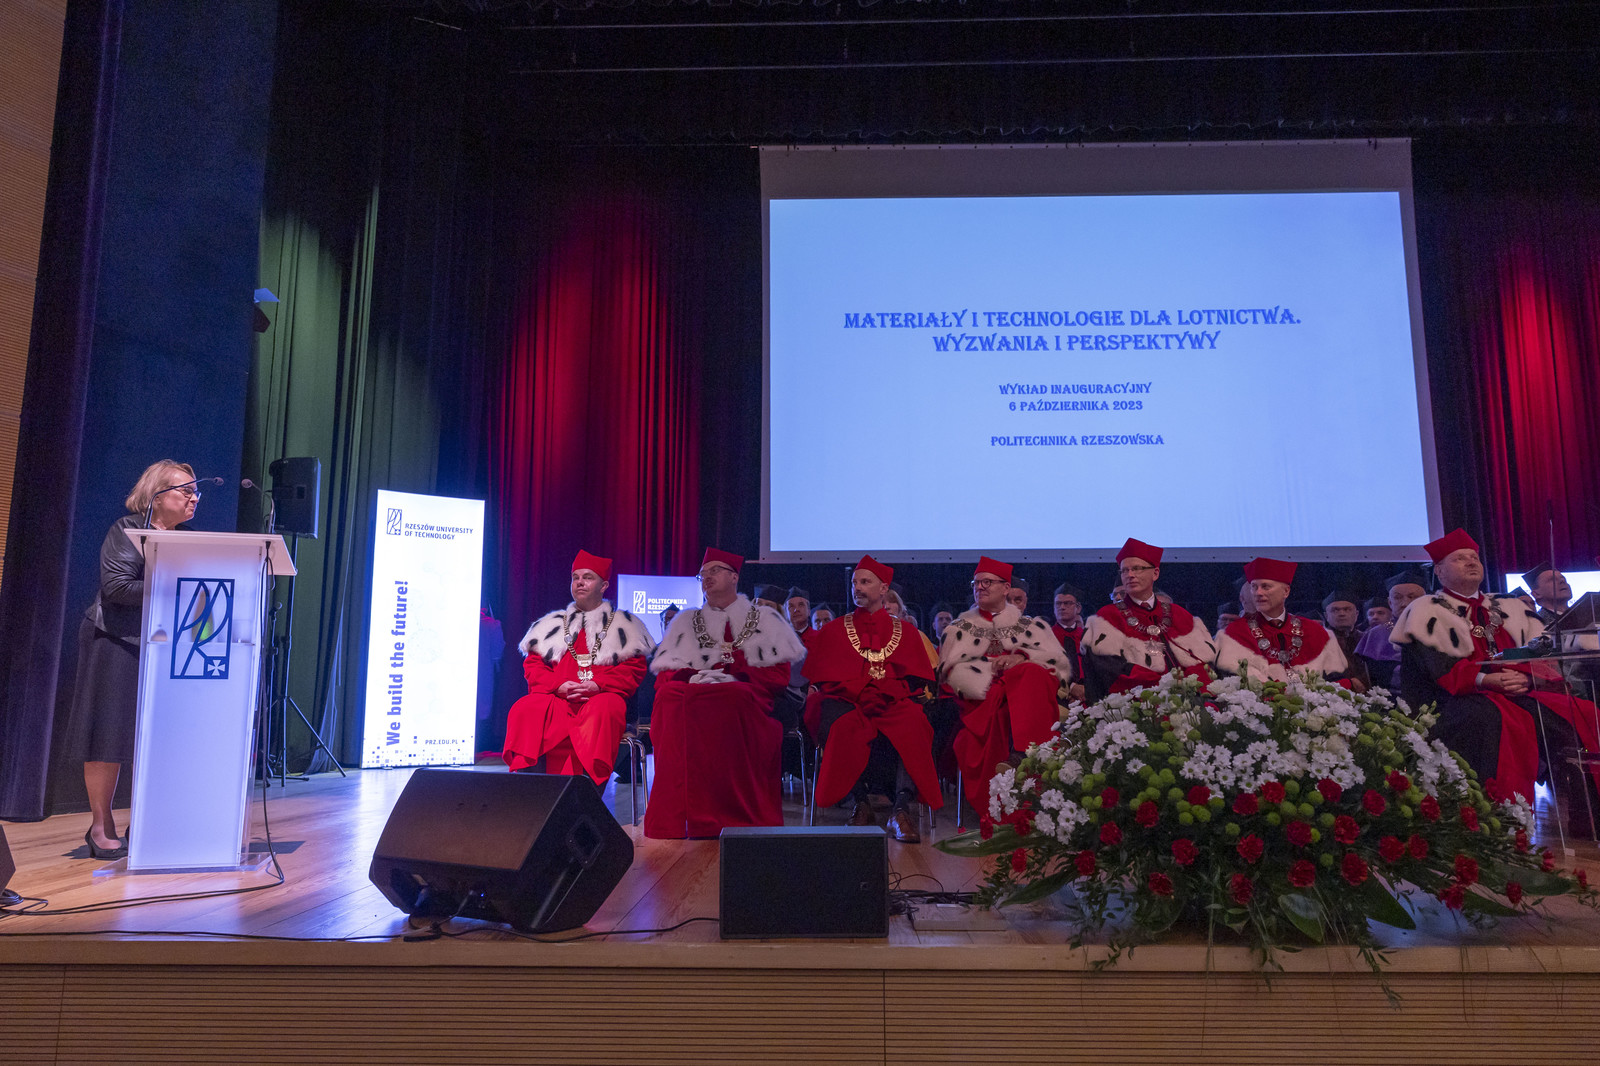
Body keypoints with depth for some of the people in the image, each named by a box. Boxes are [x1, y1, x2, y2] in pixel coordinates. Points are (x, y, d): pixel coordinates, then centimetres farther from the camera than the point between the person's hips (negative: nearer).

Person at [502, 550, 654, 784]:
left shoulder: (623, 626, 17)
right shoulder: (552, 624, 24)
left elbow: (634, 669, 6)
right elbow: (533, 665, 16)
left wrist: (598, 685, -12)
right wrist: (559, 686, -6)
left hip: (601, 697, -3)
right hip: (556, 699, 3)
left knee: (604, 710, -39)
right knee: (524, 709, -29)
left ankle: (590, 786, -47)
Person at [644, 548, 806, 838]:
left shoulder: (765, 620, 18)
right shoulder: (686, 621, 25)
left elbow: (779, 675, 6)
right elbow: (664, 675, 15)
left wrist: (734, 676, -10)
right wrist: (695, 677, -6)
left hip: (746, 699, -2)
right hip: (691, 694, 2)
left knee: (734, 696, -39)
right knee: (669, 695, -34)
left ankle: (737, 817, -35)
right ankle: (674, 820, -33)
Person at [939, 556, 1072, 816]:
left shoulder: (1031, 626, 24)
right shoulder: (959, 629, 25)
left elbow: (1060, 661, 7)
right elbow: (950, 670, 8)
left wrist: (1022, 658, -11)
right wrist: (989, 671, -8)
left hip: (1029, 696, 1)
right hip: (979, 699, -1)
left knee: (1033, 673, -35)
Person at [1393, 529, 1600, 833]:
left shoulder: (1509, 608, 23)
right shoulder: (1428, 612, 8)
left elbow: (1545, 657, 13)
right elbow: (1438, 669, -5)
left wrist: (1526, 677, -9)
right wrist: (1484, 679, -18)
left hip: (1521, 693, 5)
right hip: (1461, 699, -5)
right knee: (1489, 719, -38)